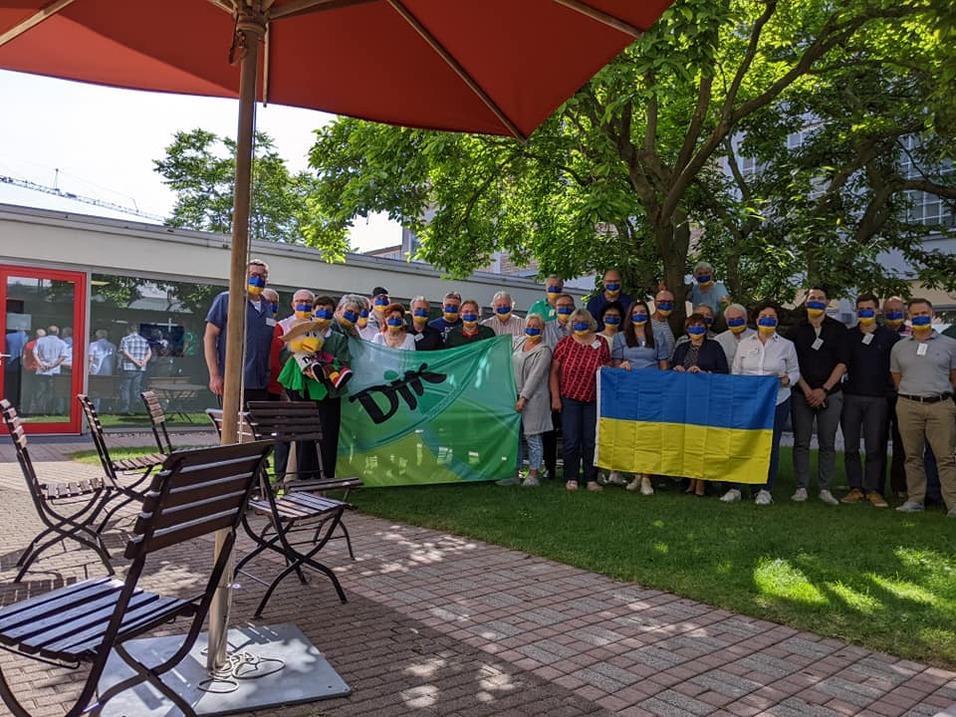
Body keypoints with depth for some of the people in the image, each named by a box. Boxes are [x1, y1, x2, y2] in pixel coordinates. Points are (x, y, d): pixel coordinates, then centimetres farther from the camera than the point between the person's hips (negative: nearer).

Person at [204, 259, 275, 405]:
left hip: (261, 385, 5)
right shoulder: (225, 300, 1)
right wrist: (214, 375, -11)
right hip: (233, 382, -5)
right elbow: (209, 337, -3)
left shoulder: (268, 308, 15)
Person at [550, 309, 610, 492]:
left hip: (593, 401, 1)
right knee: (571, 441, 1)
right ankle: (571, 478, 12)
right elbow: (554, 372, 1)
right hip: (569, 399, -1)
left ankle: (591, 479, 13)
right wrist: (555, 398, -3)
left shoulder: (601, 343, 3)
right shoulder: (565, 343, -1)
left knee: (591, 441, 4)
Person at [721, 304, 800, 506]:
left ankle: (765, 490, 11)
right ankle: (736, 487, 1)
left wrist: (786, 380, -11)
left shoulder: (786, 345, 8)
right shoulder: (745, 344, 11)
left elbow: (795, 372, 10)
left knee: (771, 444, 2)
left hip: (777, 401, -1)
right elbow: (735, 372, 12)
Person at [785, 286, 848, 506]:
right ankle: (801, 488, 6)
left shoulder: (838, 329, 6)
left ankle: (825, 489, 8)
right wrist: (807, 390, -7)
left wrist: (824, 390, -8)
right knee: (801, 442, 0)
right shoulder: (796, 330, 7)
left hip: (830, 394, 0)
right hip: (802, 394, 0)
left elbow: (842, 364, 0)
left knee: (827, 443, 2)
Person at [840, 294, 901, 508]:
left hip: (878, 397, -1)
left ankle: (873, 489, 8)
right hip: (851, 396, 2)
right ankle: (855, 488, 11)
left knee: (875, 447, -1)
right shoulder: (848, 336, 9)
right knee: (850, 446, 3)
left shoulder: (890, 336, 5)